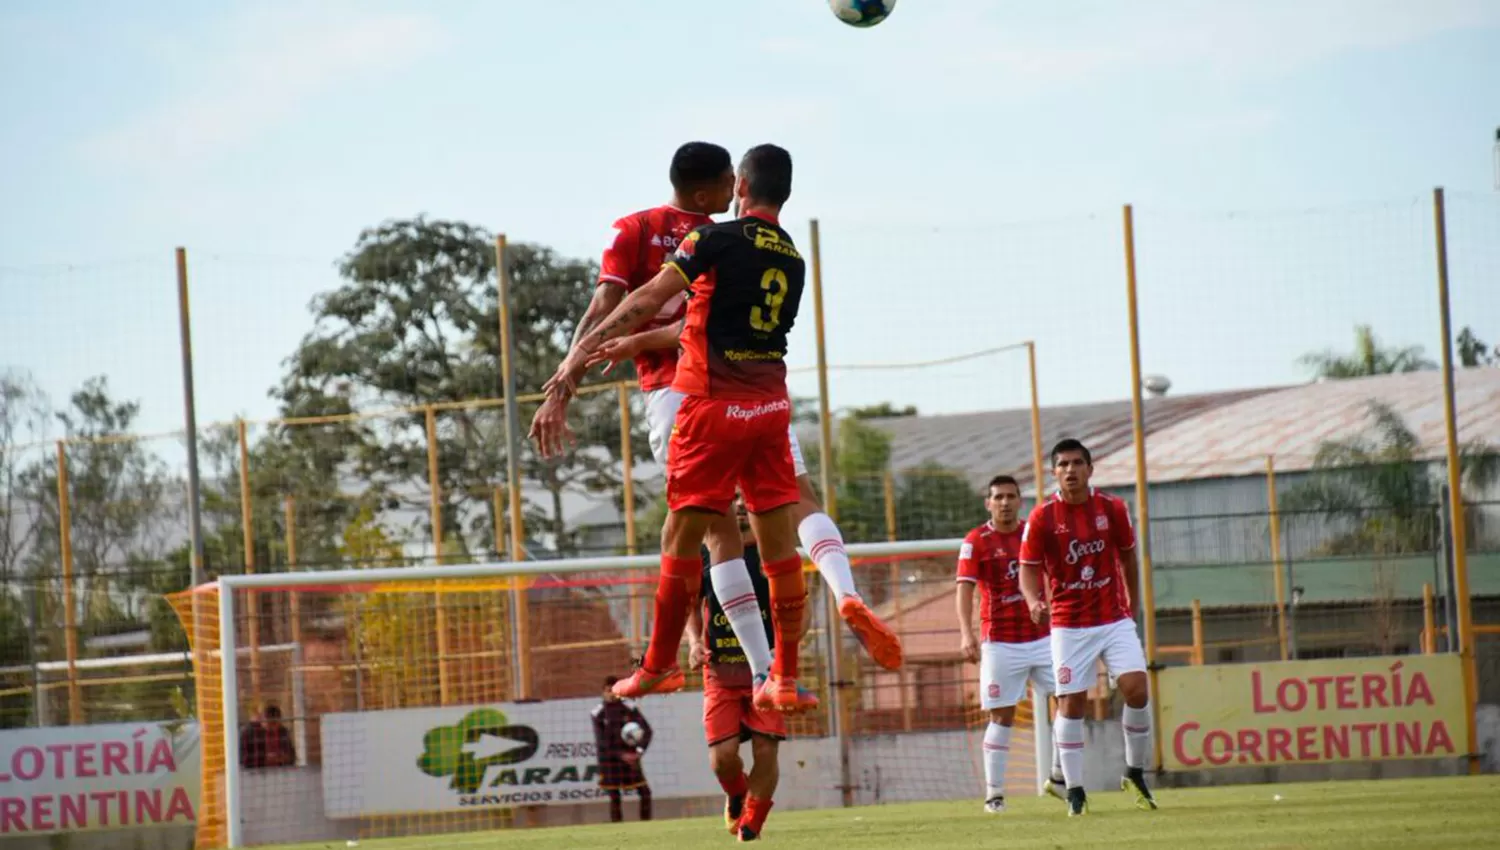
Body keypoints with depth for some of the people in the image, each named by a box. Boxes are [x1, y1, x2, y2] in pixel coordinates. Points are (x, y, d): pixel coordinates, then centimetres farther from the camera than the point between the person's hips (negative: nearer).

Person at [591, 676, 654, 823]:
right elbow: (601, 741, -9)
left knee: (645, 792, -2)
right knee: (615, 797, -3)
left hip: (629, 757, 2)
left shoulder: (629, 709, 0)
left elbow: (646, 730, 0)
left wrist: (639, 752, -13)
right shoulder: (598, 713, -4)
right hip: (609, 759, -2)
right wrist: (622, 755, -16)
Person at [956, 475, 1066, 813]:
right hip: (1000, 643, -4)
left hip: (1042, 637, 4)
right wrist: (966, 634, -25)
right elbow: (965, 588, -12)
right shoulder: (976, 541, -4)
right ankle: (994, 793, 4)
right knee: (1002, 716, -3)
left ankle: (1058, 777, 12)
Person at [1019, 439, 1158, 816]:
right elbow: (1028, 569, -3)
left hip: (1115, 619, 1)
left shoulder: (1112, 509, 0)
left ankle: (1136, 774, 6)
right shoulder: (1042, 517, -5)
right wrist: (1034, 601, -23)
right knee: (1071, 703, -3)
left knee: (1137, 688, -13)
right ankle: (1074, 790, 6)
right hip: (1069, 625, -1)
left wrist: (1130, 607, 18)